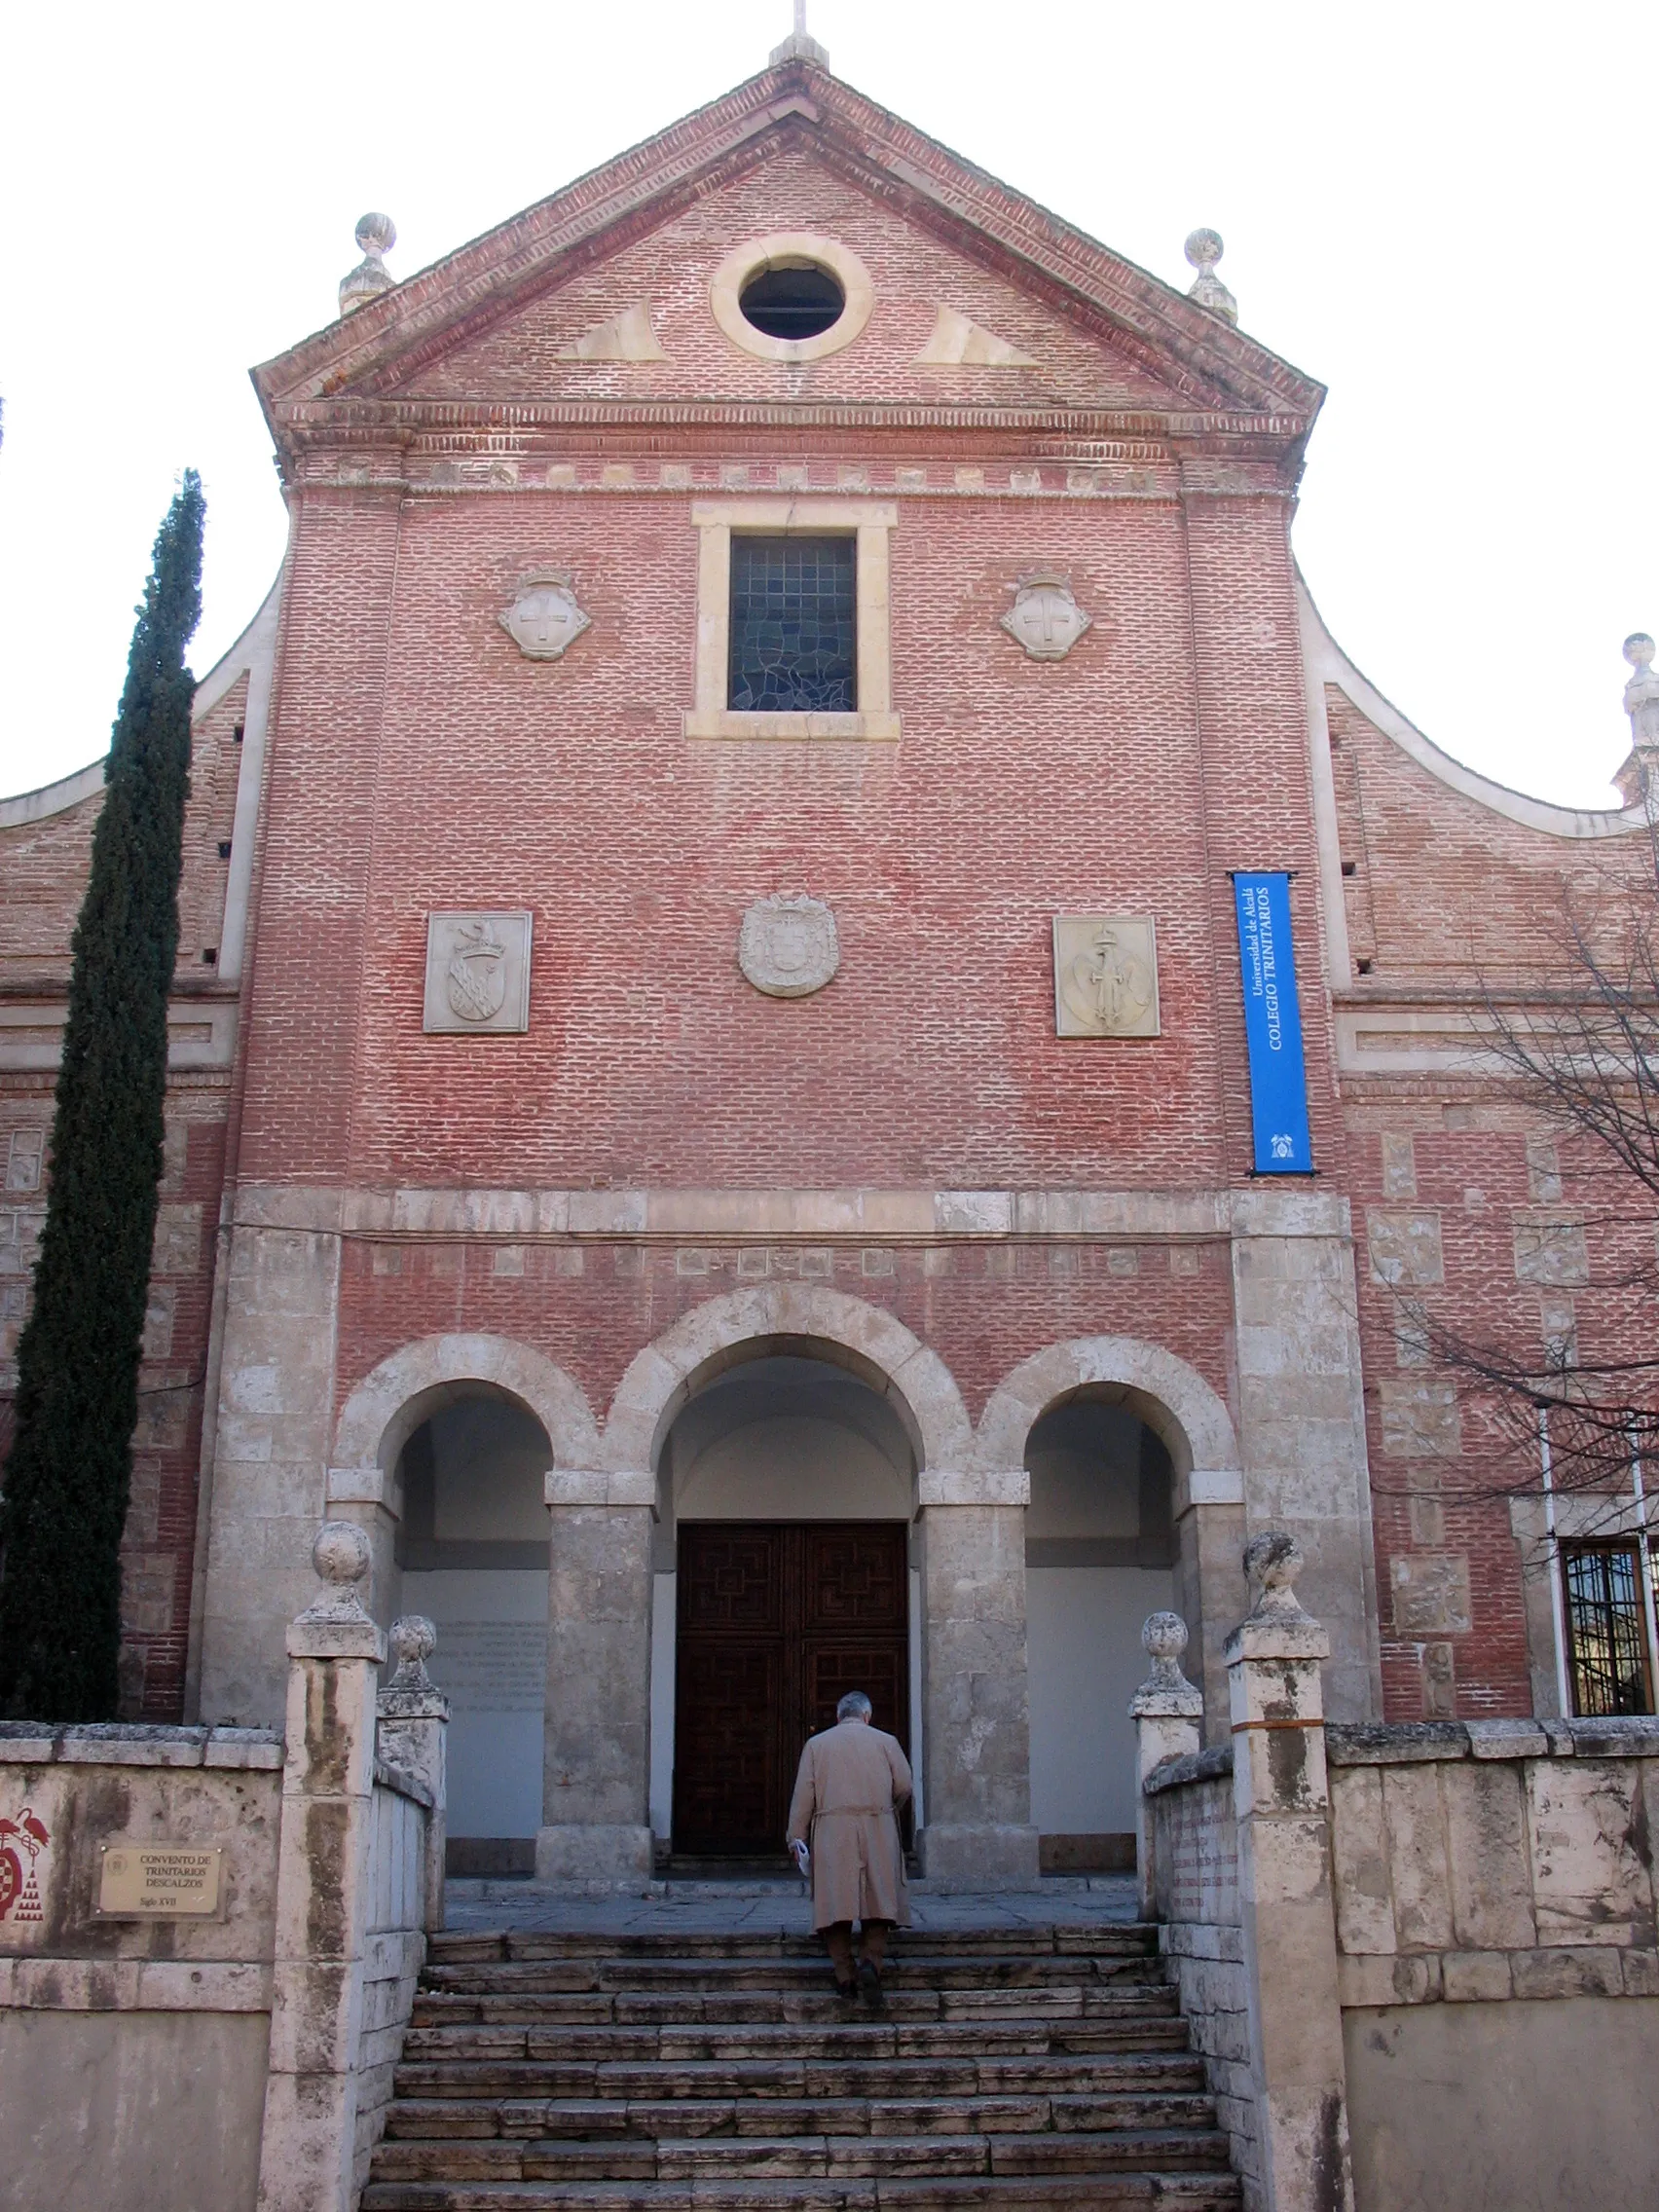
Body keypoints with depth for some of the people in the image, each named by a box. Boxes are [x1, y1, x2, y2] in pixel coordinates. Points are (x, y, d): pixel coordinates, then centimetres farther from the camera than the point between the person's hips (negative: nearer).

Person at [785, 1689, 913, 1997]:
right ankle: (871, 1959, -14)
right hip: (877, 1832, 0)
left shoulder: (816, 1744, 10)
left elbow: (803, 1794, 4)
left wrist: (796, 1837, 7)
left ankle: (845, 1977, -3)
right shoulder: (885, 1741, 9)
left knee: (836, 1903, 1)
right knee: (879, 1900, 5)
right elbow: (904, 1785, 5)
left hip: (832, 1834, 0)